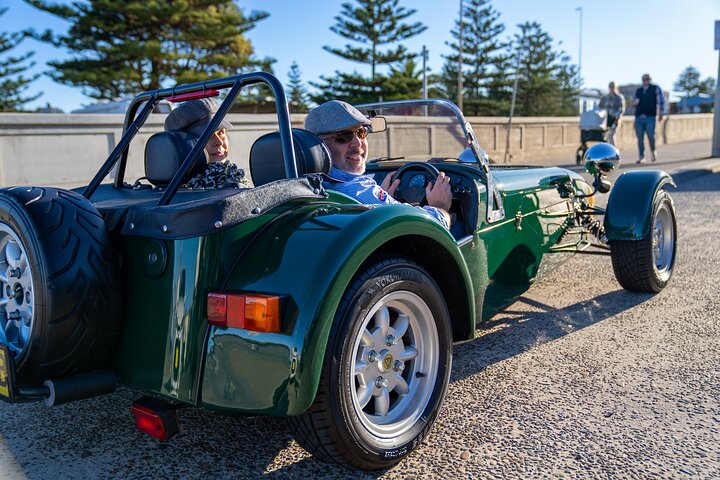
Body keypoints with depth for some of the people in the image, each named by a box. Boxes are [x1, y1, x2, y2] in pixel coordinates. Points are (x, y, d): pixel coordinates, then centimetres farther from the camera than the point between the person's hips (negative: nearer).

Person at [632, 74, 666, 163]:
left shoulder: (655, 89, 8)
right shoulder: (638, 91, 18)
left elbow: (661, 101, 5)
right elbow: (633, 103, 23)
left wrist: (660, 113, -3)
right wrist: (634, 103, -2)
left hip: (650, 117, -3)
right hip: (639, 118, 3)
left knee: (651, 136, -10)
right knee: (640, 138, -1)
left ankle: (653, 151, 16)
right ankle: (641, 156, 4)